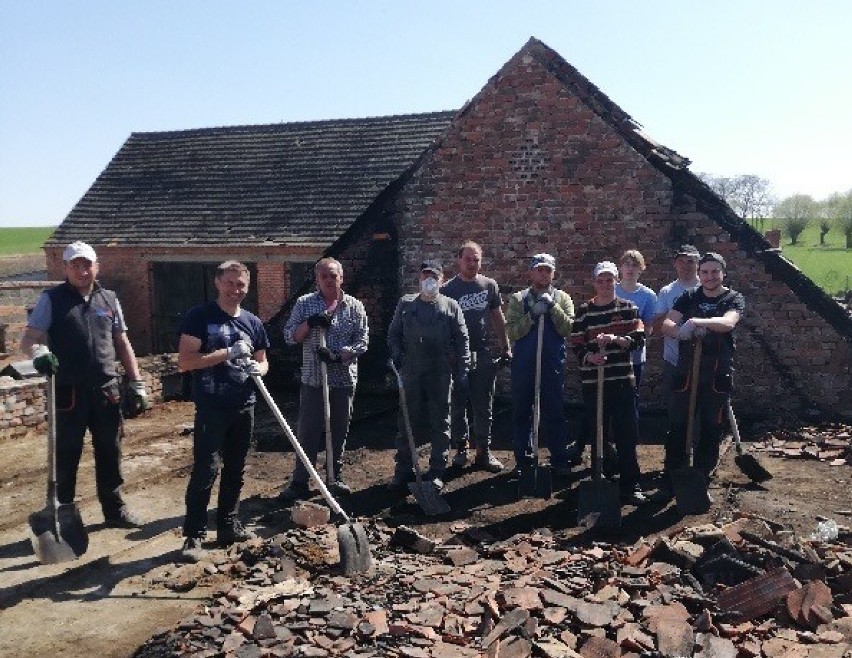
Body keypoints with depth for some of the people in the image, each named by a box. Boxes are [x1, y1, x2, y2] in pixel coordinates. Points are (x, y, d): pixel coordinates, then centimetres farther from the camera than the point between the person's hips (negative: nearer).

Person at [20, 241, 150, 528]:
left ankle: (114, 509, 26)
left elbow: (122, 344, 13)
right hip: (69, 392, -3)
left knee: (110, 452, 12)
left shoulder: (109, 299, 8)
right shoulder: (52, 299, -1)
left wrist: (136, 382, 8)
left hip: (106, 390, 3)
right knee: (66, 456, 7)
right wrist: (39, 351, -31)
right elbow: (28, 339, -7)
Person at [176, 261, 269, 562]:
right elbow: (184, 361, -12)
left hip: (244, 407, 6)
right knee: (205, 471, -7)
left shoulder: (253, 322, 11)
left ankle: (228, 526, 26)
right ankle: (194, 535, 2)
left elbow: (263, 361, 19)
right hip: (211, 408, -5)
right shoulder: (199, 317, -4)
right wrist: (227, 353, -20)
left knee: (235, 470, 13)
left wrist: (257, 369, -5)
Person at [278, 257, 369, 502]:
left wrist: (338, 356, -18)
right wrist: (310, 323, -17)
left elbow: (362, 342, -3)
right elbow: (290, 336, 0)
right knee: (307, 431, 0)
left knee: (339, 431, 10)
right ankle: (300, 482, 8)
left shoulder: (354, 307, 2)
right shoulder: (304, 303, 3)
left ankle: (336, 478, 24)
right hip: (312, 379, -1)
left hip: (343, 379, 1)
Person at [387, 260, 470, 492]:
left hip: (440, 373, -1)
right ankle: (403, 471, 16)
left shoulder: (451, 306, 4)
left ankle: (437, 472, 16)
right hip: (411, 373, 1)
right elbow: (393, 334, 12)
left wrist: (462, 370, -3)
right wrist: (397, 355, -4)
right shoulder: (405, 303, 8)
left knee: (440, 423, 5)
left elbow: (462, 340, 3)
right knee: (407, 422, 6)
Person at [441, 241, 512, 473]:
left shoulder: (490, 286, 7)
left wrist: (505, 347, 9)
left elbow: (498, 318, 13)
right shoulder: (447, 289, 0)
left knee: (484, 407, 5)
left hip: (484, 355, 2)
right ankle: (461, 449, 18)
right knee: (458, 406, 6)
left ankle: (483, 451, 12)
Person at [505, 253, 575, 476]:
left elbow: (569, 330, -7)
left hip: (553, 365, 0)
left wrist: (552, 307, -16)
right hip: (523, 365, 0)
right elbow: (512, 332, -7)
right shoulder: (518, 299, 3)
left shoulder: (562, 299, 5)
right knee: (521, 412, 8)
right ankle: (523, 458, 21)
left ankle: (560, 459, 17)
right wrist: (533, 314, -17)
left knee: (555, 413, 5)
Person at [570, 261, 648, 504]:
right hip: (593, 381, 0)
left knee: (627, 434, 1)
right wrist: (590, 356, -20)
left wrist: (615, 339, -21)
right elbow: (577, 346, 1)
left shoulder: (628, 308, 6)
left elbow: (639, 339, -4)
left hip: (623, 380, 0)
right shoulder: (583, 311, 4)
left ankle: (630, 485, 9)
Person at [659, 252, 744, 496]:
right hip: (686, 371, 1)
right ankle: (670, 479, 11)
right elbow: (667, 324, -5)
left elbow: (728, 322, -21)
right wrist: (681, 331, -29)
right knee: (677, 426, 1)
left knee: (711, 428, 6)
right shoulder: (688, 298, 8)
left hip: (718, 374, -1)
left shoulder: (733, 299, 1)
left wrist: (697, 322, -37)